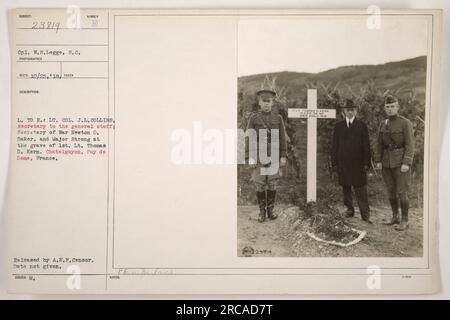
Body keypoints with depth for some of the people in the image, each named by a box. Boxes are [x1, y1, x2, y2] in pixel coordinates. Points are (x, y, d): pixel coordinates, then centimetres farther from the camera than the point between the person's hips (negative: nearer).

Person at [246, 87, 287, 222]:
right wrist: (251, 158, -7)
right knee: (259, 185, 3)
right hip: (259, 157, -1)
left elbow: (282, 139, 6)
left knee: (272, 184, 6)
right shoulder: (253, 118, 1)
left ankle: (270, 210, 18)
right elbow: (249, 139, -1)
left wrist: (283, 157, 0)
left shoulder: (278, 118, 5)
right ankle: (262, 211, 13)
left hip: (274, 157, 1)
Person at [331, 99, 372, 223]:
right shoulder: (338, 126, 10)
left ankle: (365, 214, 1)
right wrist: (334, 163, 2)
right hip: (343, 163, 2)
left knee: (360, 189, -3)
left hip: (357, 163, -2)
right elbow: (335, 146, 8)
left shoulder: (361, 125, 4)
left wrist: (366, 163, -5)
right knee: (346, 188, 10)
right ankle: (349, 209, 23)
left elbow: (366, 145, 2)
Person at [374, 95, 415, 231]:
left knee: (401, 193, -5)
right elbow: (379, 144, 10)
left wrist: (406, 163, -21)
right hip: (387, 162, 6)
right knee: (391, 191, 11)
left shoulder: (406, 123, -10)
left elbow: (410, 145, -13)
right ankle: (395, 217, 24)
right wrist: (378, 161, 1)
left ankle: (404, 221, 6)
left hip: (401, 162, -6)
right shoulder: (383, 124, 8)